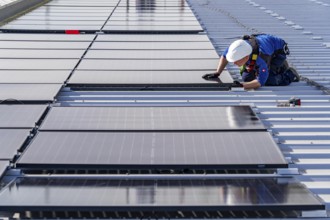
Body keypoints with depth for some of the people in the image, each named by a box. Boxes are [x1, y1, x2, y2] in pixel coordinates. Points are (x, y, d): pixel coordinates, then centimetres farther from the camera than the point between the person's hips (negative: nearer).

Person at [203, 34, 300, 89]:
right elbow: (224, 56, -6)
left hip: (279, 51, -7)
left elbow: (260, 82, -45)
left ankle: (290, 74, 5)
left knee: (268, 81, -23)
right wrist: (217, 73, -16)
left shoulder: (261, 57, -47)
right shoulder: (237, 48, -29)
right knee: (247, 78, 0)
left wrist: (242, 86, -56)